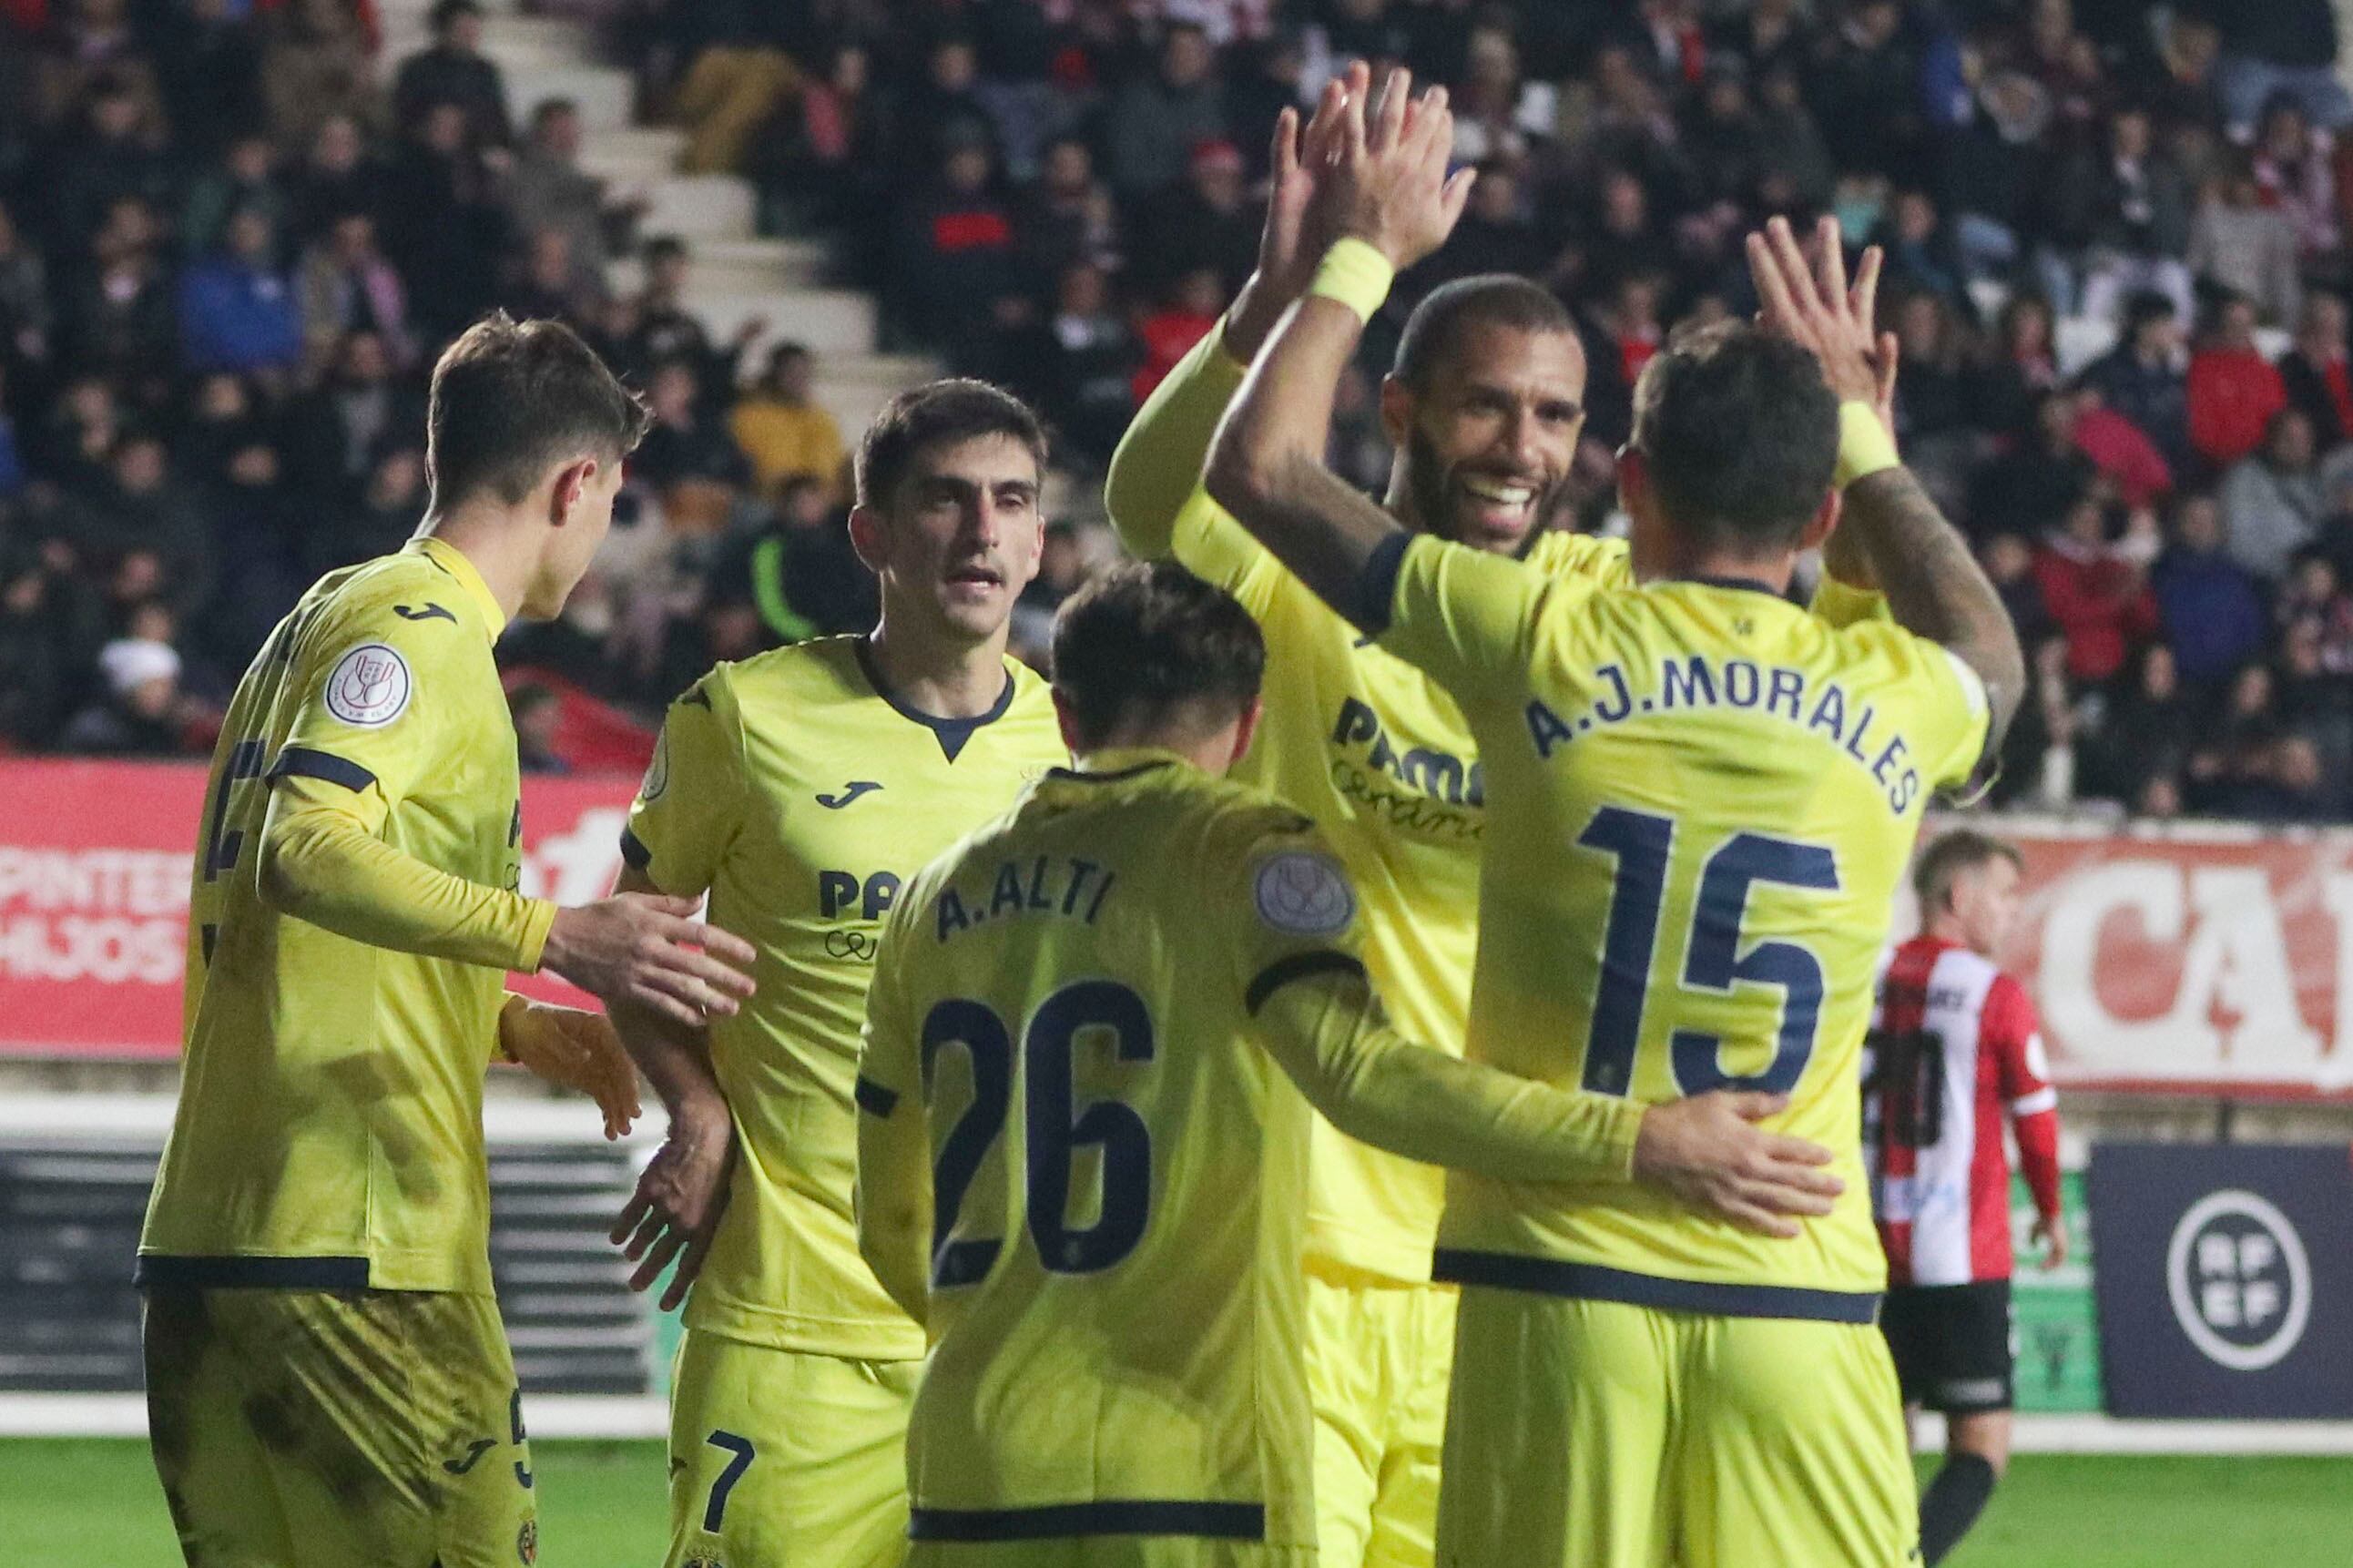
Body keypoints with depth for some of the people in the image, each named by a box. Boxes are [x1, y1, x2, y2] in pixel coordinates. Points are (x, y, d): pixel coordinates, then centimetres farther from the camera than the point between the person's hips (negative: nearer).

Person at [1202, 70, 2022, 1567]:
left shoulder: (1550, 651, -2)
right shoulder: (1888, 700, 4)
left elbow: (1259, 462, 10)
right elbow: (1994, 657, 33)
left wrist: (1362, 252, 24)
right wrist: (1866, 438, 41)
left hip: (1563, 1288, -1)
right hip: (1801, 1303, 1)